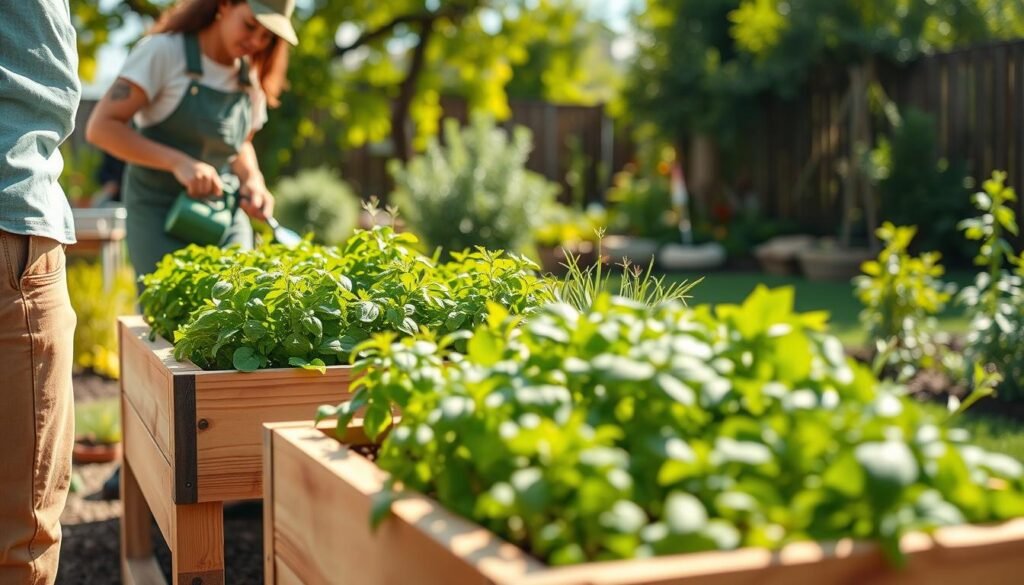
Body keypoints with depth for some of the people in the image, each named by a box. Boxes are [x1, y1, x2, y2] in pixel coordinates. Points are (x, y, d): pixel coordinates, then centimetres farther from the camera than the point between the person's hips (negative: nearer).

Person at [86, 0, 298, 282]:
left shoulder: (251, 80, 7)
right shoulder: (164, 51, -9)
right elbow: (101, 127, -15)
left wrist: (253, 180, -1)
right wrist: (179, 162, -27)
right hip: (160, 216, -5)